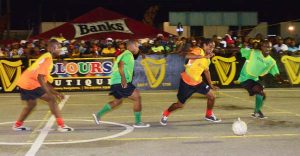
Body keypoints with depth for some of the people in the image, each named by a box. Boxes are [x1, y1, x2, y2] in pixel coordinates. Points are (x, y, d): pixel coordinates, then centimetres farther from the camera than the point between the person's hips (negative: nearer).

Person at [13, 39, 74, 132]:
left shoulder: (46, 57, 19)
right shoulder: (48, 58, -11)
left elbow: (44, 80, 21)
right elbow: (40, 77, -23)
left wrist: (55, 92, 18)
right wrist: (49, 92, -26)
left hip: (23, 82, 10)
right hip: (30, 83, -10)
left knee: (31, 104, 28)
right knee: (51, 99, -8)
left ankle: (17, 125, 38)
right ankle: (61, 125, -12)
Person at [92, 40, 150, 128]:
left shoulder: (124, 54, 23)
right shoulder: (128, 54, -8)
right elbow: (120, 64, -24)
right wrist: (123, 78, -31)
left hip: (115, 82, 11)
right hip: (121, 82, -11)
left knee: (117, 101, 26)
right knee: (137, 97, -7)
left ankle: (98, 115, 26)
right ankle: (138, 122, -4)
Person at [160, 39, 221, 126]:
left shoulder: (208, 59, 7)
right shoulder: (198, 52, -17)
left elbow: (206, 71, 23)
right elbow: (188, 56, -39)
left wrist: (211, 85, 23)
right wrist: (204, 56, -40)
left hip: (198, 82, 7)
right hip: (186, 82, -7)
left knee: (212, 97, 1)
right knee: (180, 104, 1)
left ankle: (209, 115, 25)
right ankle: (165, 115, 26)